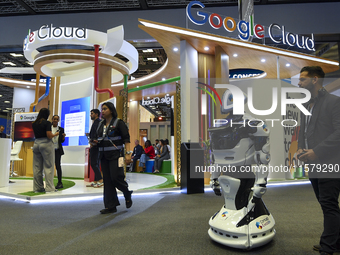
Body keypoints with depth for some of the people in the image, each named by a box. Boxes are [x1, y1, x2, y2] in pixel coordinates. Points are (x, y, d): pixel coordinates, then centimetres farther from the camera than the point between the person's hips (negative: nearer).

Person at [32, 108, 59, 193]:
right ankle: (49, 187, -3)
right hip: (46, 144, -6)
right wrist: (55, 134, 4)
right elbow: (49, 136, -15)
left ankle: (37, 187, 15)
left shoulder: (34, 124, 11)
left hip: (36, 144, 6)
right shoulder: (47, 123, -8)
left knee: (37, 167, 9)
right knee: (48, 167, -2)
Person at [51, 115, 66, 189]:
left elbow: (62, 141, 6)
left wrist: (63, 137, -13)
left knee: (58, 165, -5)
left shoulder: (61, 129, 7)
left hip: (58, 150, -1)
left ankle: (60, 182, 0)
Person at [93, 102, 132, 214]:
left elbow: (126, 138, -8)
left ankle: (127, 195, 20)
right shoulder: (101, 124, 14)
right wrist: (96, 142, 0)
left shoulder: (118, 123, -5)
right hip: (104, 155, 6)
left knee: (116, 177, -10)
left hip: (115, 155, -6)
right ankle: (110, 206, 13)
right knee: (107, 180, 6)